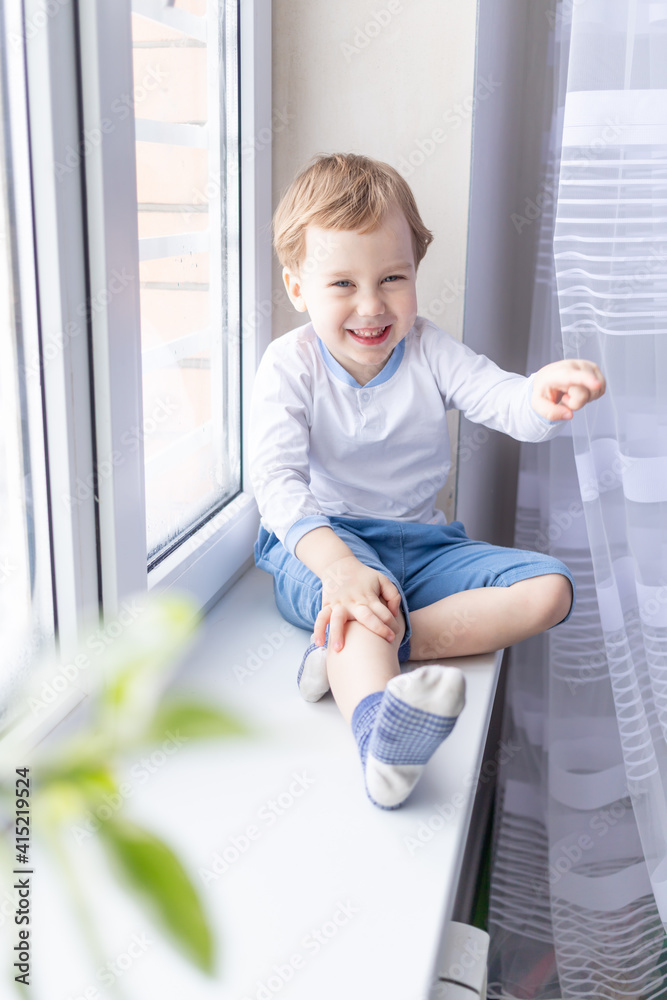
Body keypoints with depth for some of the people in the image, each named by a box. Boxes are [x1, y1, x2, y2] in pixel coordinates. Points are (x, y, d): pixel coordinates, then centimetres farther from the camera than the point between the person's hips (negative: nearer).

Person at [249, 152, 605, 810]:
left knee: (549, 588, -15)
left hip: (419, 543, 5)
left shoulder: (428, 350, 0)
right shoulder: (289, 367, -9)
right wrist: (340, 566, -40)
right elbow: (277, 483, -21)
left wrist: (543, 395, -43)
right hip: (320, 542, -4)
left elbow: (501, 400, -15)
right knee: (358, 594, -39)